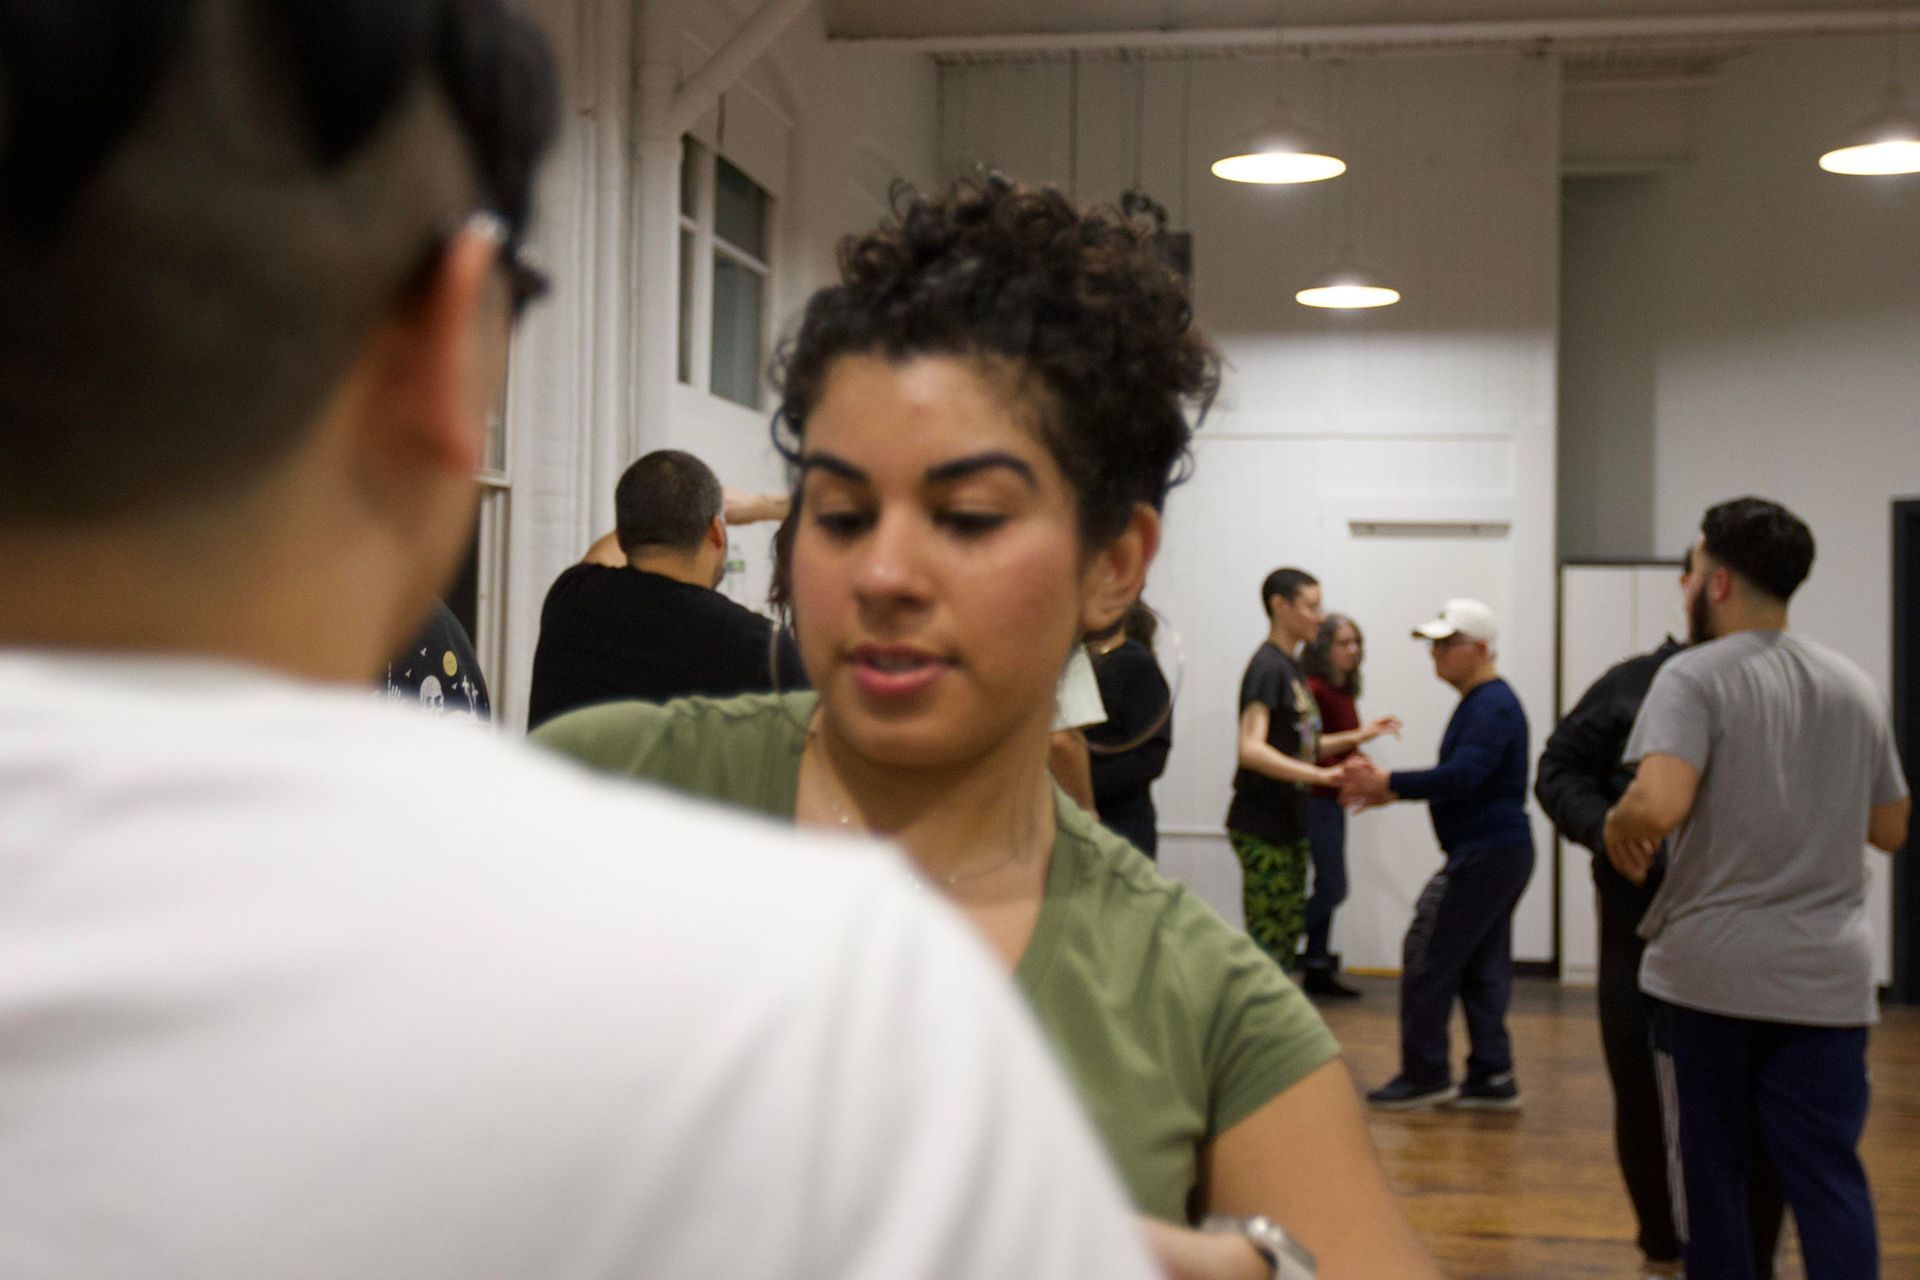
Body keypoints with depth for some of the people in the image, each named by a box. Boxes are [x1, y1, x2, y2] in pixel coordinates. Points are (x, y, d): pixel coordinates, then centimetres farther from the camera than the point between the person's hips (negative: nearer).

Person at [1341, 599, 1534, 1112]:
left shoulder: (1493, 707, -15)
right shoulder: (1481, 703, 17)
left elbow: (1461, 777, -27)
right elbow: (1462, 778, 22)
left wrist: (1387, 782, -24)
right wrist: (1389, 790, 13)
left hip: (1484, 854, -10)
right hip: (1497, 852, 10)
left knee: (1427, 959, -5)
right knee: (1482, 968, 11)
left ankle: (1425, 1074, 1)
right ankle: (1492, 1078, 14)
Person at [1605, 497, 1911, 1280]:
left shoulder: (1696, 677, -10)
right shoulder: (1856, 687, 9)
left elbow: (1659, 806, -25)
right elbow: (1890, 830, 17)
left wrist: (1617, 826, -5)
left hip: (1709, 970, -4)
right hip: (1827, 975, 4)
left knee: (1712, 1169, 11)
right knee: (1829, 1177, 4)